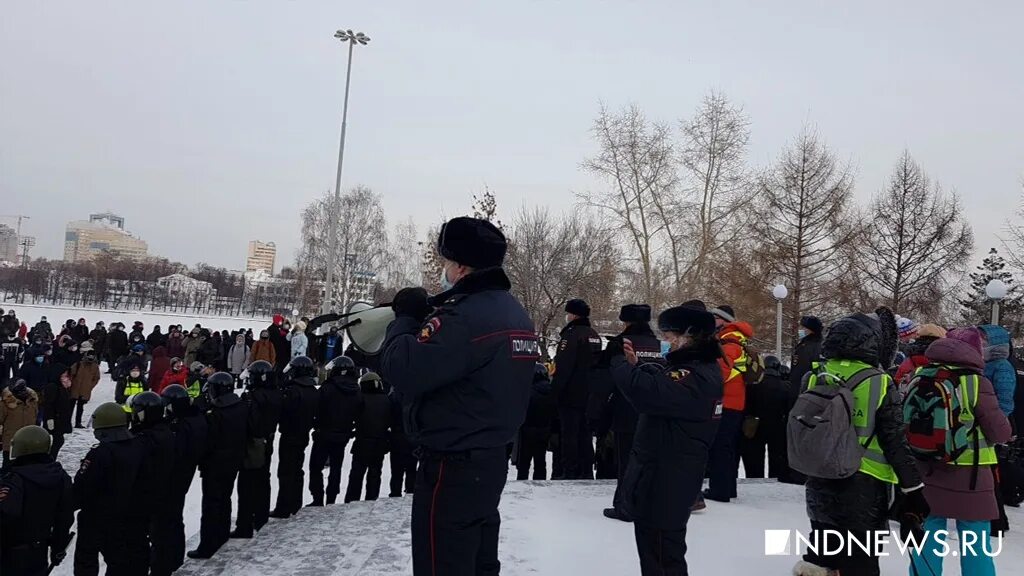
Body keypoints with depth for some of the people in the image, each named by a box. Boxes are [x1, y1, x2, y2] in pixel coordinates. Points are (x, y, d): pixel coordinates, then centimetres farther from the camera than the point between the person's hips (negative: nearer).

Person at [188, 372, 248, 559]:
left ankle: (207, 547, 1)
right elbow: (245, 435, 10)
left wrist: (201, 462, -4)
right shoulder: (242, 409, 0)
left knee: (211, 504, -2)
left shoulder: (215, 416, -24)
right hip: (234, 463, 7)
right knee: (225, 499, 22)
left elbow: (208, 443, -19)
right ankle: (222, 534, 36)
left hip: (215, 466, -7)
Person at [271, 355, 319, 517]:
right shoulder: (315, 393, 4)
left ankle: (283, 509, 1)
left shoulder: (292, 391, -21)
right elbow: (317, 416, 11)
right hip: (304, 437, 7)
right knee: (297, 471, 18)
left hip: (289, 437, -7)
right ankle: (295, 505, 28)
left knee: (285, 472, -2)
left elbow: (281, 411, -20)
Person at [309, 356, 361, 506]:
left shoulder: (327, 388, -15)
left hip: (324, 435, -5)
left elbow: (317, 411, -14)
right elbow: (358, 416, 6)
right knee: (336, 468, 14)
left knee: (316, 467, 6)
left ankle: (317, 500, 4)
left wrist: (317, 426, 2)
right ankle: (331, 501, 17)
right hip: (342, 437, 5)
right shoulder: (357, 394, 2)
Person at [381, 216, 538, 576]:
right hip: (490, 459, 10)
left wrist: (406, 318, -9)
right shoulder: (514, 312, 9)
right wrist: (426, 316, 6)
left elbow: (401, 369, -26)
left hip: (452, 467, -10)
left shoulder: (465, 316, -23)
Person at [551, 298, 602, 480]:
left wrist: (555, 388, -15)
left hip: (570, 393, -8)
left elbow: (563, 366, -20)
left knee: (569, 433, -2)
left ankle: (570, 472, -1)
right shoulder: (594, 336, 13)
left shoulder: (572, 334, -15)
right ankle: (586, 471, 17)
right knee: (584, 432, 13)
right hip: (589, 394, 8)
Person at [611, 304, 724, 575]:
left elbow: (647, 392, -37)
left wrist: (618, 360, -21)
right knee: (657, 551, 25)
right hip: (661, 475, 10)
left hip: (666, 481, -10)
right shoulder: (699, 368, 10)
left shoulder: (697, 377, -25)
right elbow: (658, 389, 17)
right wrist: (635, 365, 0)